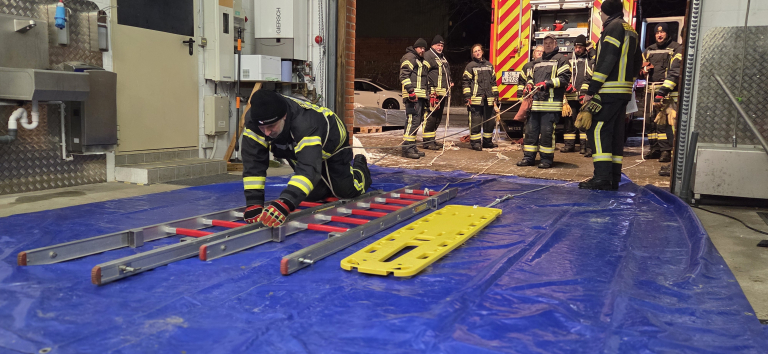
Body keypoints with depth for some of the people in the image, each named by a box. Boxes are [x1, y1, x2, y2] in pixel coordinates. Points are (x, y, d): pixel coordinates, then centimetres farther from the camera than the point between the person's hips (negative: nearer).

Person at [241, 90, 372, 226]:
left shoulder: (306, 123, -50)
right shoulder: (253, 120, -35)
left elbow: (309, 167, -60)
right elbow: (253, 163, -35)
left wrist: (284, 205, -73)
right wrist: (253, 204, -45)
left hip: (333, 146, -4)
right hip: (297, 150, 5)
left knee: (345, 191, 1)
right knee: (312, 195, 4)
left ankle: (360, 168, 36)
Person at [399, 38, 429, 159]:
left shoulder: (420, 60, 27)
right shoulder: (409, 57, -4)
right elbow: (404, 75, -15)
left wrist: (427, 94, 28)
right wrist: (411, 91, -23)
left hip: (420, 96, 10)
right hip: (413, 96, -10)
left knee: (416, 122, 11)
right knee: (412, 120, -16)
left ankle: (412, 147, 17)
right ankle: (407, 148, -17)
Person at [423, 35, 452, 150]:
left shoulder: (442, 58, 25)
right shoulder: (428, 56, -6)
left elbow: (447, 71, 37)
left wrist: (449, 82, 19)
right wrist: (430, 90, -21)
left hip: (442, 93, 10)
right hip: (433, 92, -10)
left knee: (438, 117, 12)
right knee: (431, 117, -12)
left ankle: (432, 139, 20)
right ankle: (427, 141, -8)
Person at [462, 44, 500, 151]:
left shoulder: (489, 65, 17)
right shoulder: (470, 66, 2)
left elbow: (493, 81, 21)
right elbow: (465, 82, -1)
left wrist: (495, 96, 14)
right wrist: (467, 97, -9)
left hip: (488, 99, 5)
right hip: (475, 99, -5)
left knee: (489, 121, 9)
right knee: (475, 121, -5)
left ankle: (487, 141, 21)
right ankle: (475, 142, 2)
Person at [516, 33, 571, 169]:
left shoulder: (561, 59, 3)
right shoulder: (537, 62, 24)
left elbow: (564, 78, -8)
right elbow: (529, 77, 30)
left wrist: (547, 83, -17)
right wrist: (528, 85, 7)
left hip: (551, 103, -6)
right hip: (536, 102, 7)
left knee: (547, 131, -7)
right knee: (531, 129, 5)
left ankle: (547, 159, 1)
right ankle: (529, 157, 12)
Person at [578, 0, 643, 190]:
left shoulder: (613, 27, -8)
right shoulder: (631, 31, 21)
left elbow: (606, 61, -17)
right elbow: (637, 62, 22)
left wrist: (591, 90, -17)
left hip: (609, 91, -9)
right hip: (624, 92, 9)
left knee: (597, 130, -10)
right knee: (616, 132, 9)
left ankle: (602, 176, -16)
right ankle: (614, 178, 11)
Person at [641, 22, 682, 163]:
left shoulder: (676, 49, 0)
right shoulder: (649, 50, 19)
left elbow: (675, 72, -10)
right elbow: (641, 67, 30)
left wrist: (663, 91, -20)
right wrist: (644, 70, 4)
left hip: (668, 91, -6)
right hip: (652, 90, 6)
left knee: (664, 121, -14)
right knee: (651, 120, 6)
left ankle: (666, 151, -12)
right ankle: (655, 149, 15)